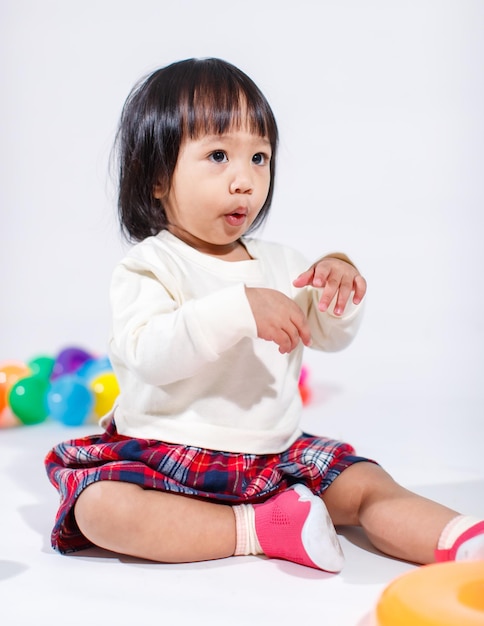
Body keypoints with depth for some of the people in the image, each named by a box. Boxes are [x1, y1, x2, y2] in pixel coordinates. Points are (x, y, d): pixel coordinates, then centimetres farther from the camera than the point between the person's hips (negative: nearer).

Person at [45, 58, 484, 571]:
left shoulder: (280, 264, 9)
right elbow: (149, 353, -26)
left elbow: (329, 336, 15)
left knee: (366, 484, -12)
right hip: (166, 455, -4)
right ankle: (261, 528, -28)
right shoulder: (148, 266, -10)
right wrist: (239, 310, -38)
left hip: (274, 454, 5)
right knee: (98, 507, -30)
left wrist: (342, 291, -8)